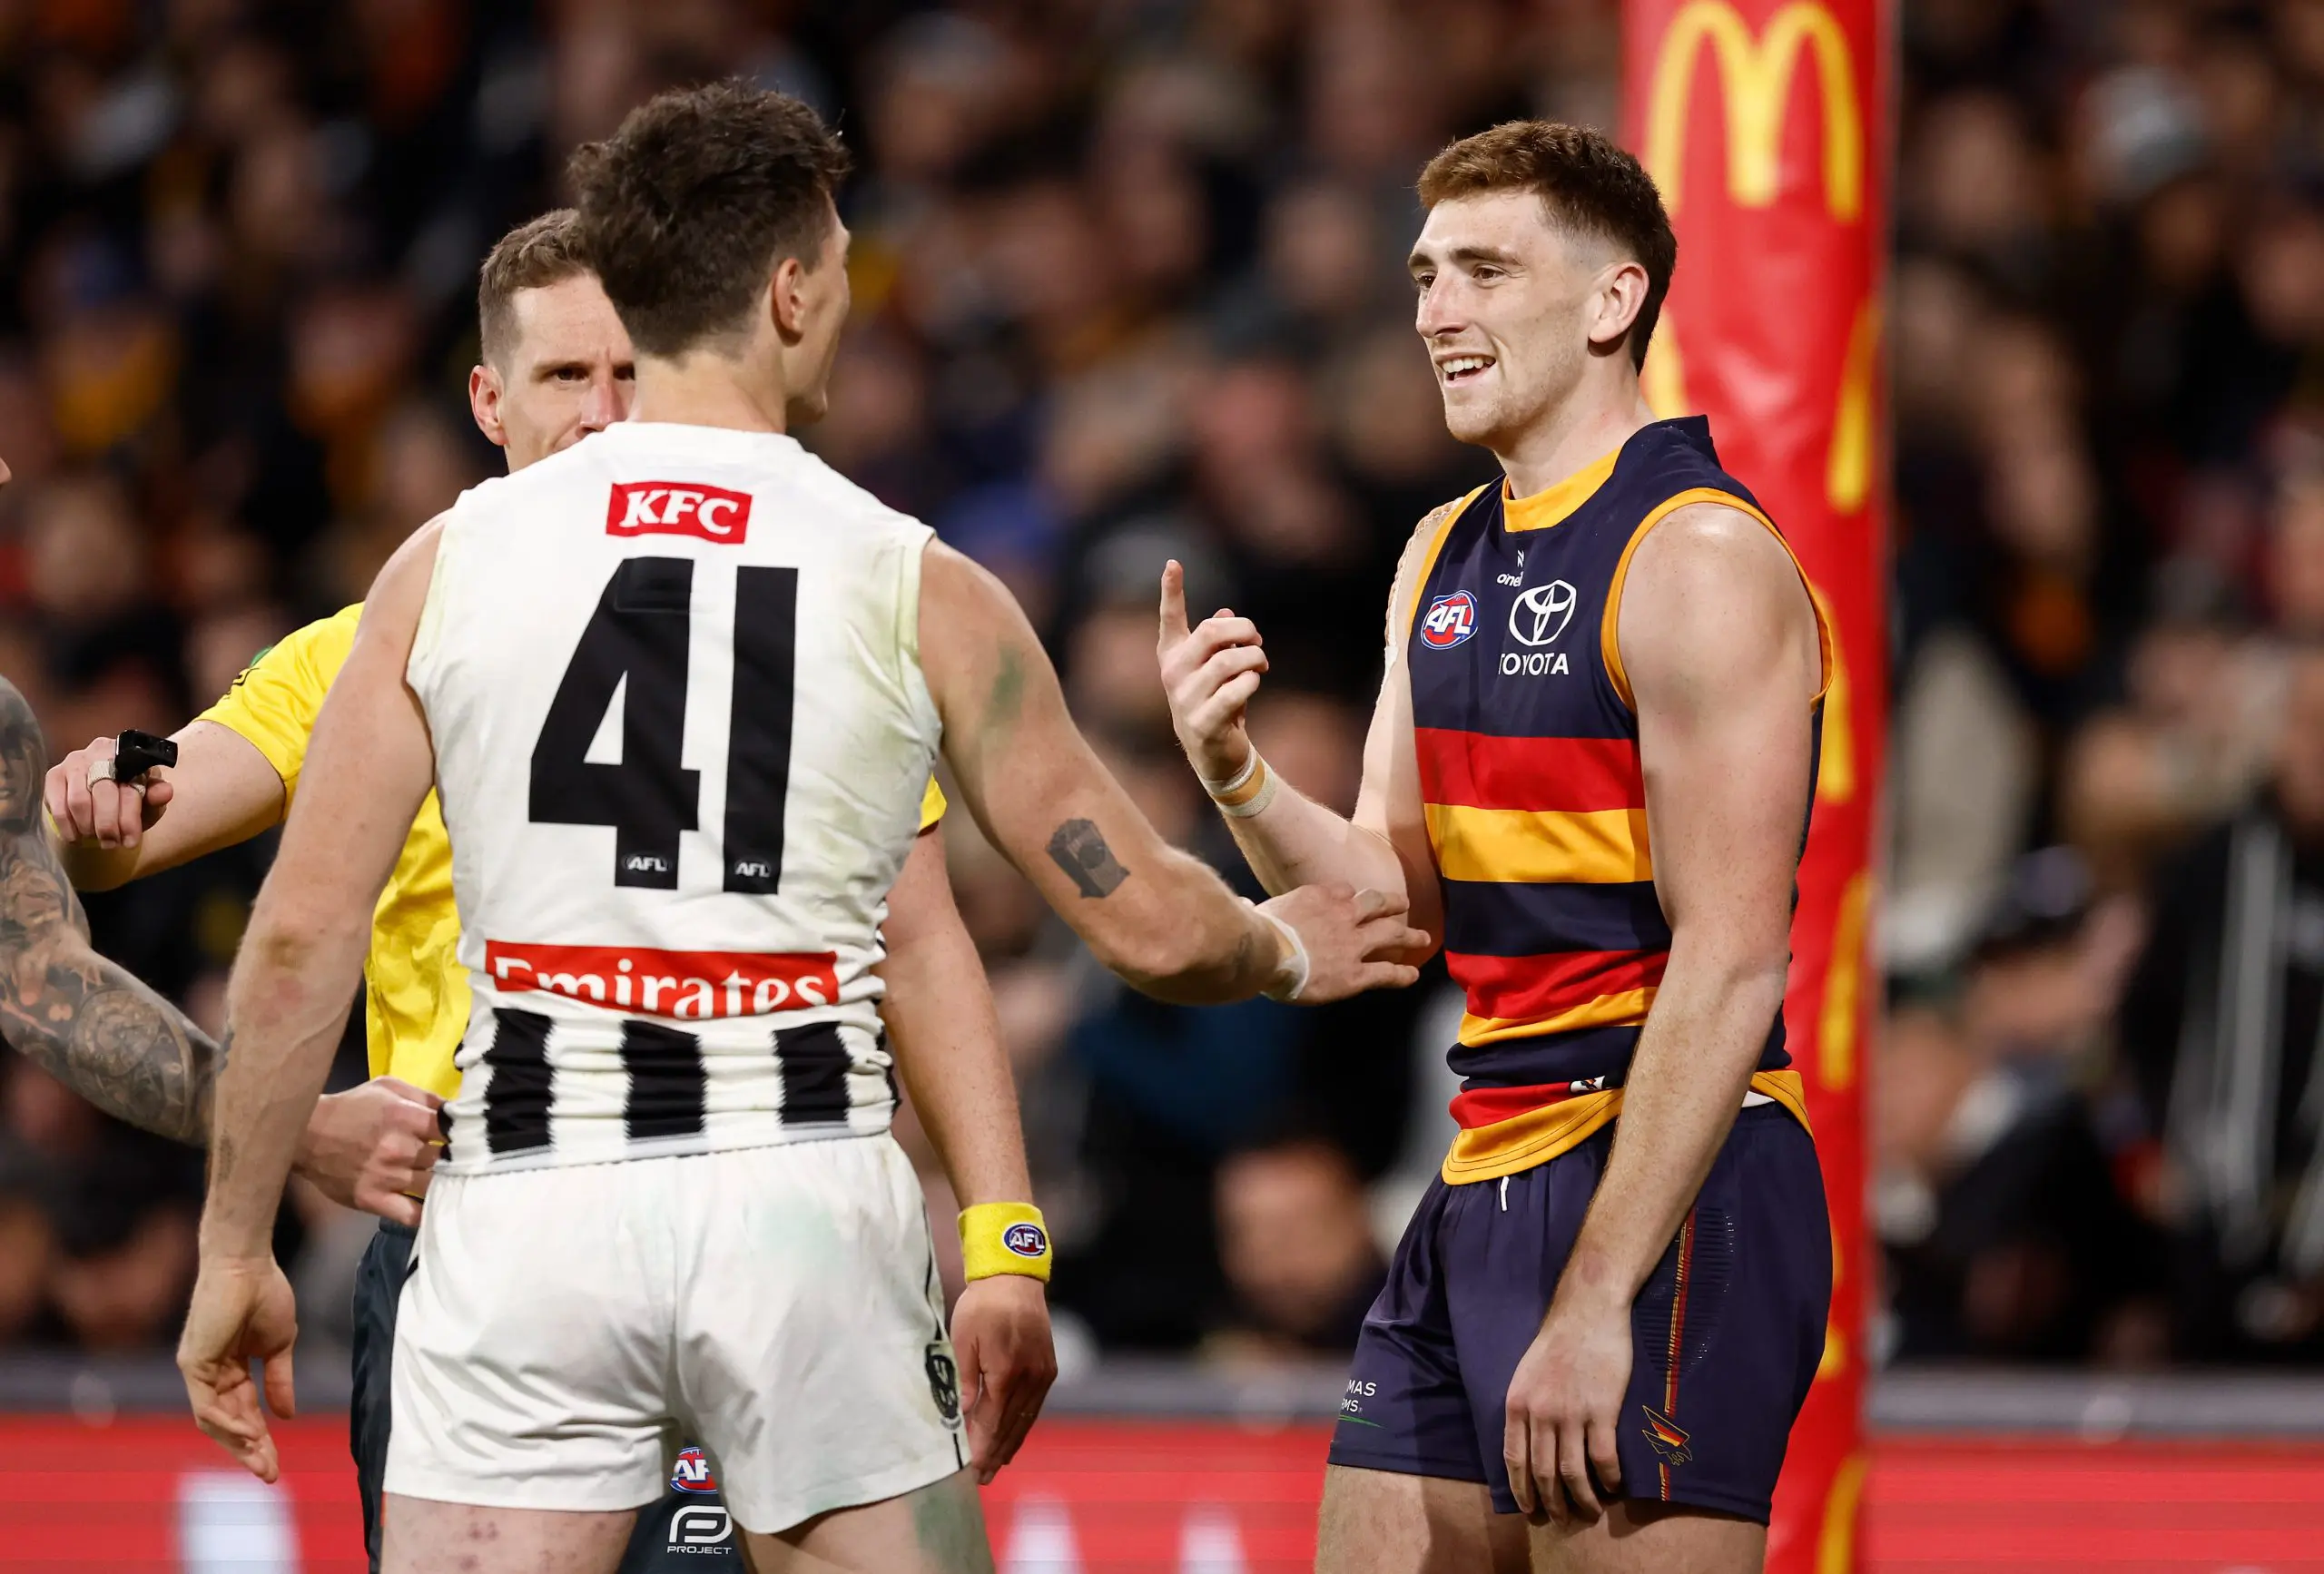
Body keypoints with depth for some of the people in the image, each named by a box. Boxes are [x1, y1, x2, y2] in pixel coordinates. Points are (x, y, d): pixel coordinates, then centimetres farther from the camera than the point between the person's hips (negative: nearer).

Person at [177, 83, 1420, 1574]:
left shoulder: (454, 560, 4)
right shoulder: (919, 590, 2)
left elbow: (299, 933, 0)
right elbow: (1148, 921, 8)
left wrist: (236, 1251, 9)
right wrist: (1288, 952, 31)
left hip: (528, 1213, 0)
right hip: (808, 1200, 0)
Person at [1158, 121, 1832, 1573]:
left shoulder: (1701, 559, -12)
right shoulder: (1446, 559, 15)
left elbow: (1730, 964, -18)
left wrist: (1593, 1302, -22)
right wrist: (1240, 780, -5)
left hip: (1667, 1183, -9)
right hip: (1488, 1178, 9)